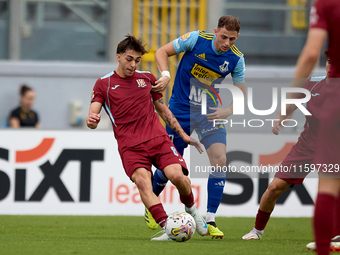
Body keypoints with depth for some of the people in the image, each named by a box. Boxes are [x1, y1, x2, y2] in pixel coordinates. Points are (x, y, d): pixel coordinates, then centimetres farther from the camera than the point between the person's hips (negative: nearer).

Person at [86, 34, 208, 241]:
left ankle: (191, 209, 10)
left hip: (159, 139, 2)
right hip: (130, 146, -2)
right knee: (142, 181, -29)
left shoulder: (147, 79, 17)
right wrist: (92, 121, -28)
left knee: (177, 175, -21)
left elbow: (162, 109, 26)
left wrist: (183, 134, 22)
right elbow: (93, 114, -3)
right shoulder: (104, 84, 7)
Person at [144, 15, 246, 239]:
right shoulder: (196, 39, -17)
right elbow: (162, 52, -7)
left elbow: (241, 94, -2)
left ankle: (210, 221, -7)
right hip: (181, 109, -2)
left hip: (209, 111, 2)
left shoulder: (236, 59, -9)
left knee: (220, 160, -14)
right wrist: (166, 75, -26)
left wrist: (228, 111, -22)